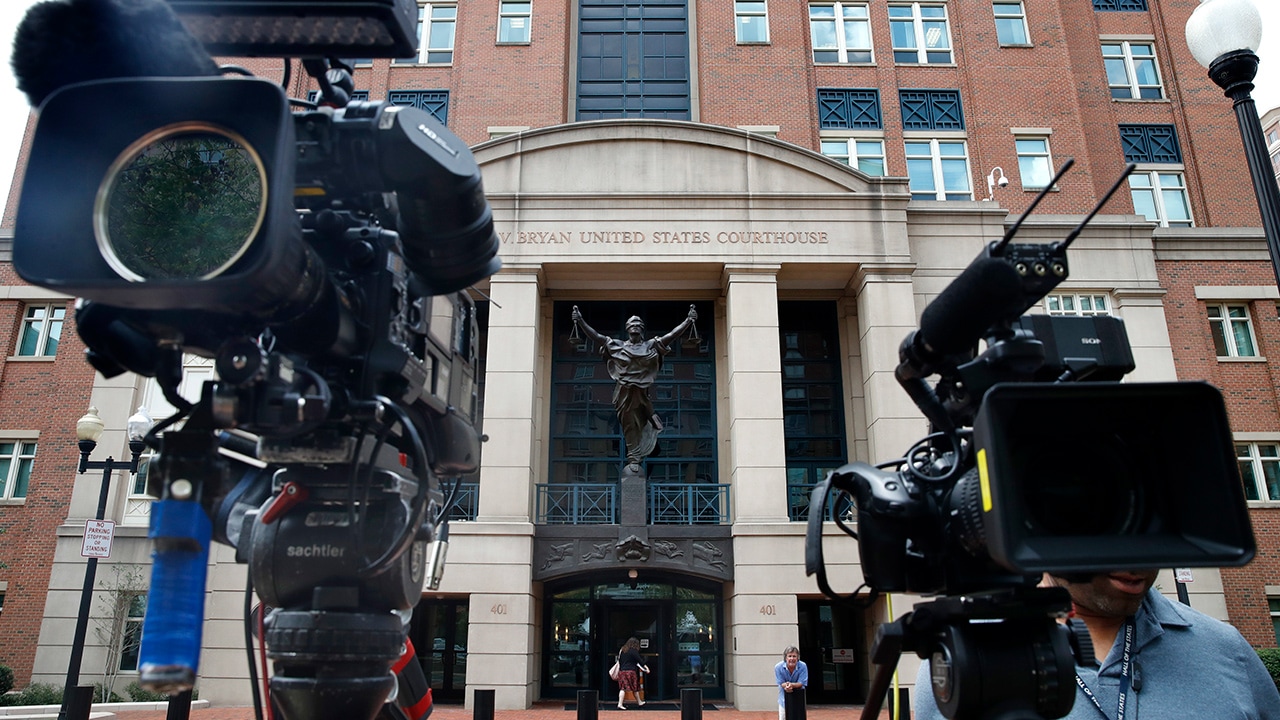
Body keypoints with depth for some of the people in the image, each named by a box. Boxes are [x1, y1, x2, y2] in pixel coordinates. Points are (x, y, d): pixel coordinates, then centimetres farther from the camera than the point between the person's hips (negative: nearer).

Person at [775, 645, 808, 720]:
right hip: (784, 697, 0)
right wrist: (786, 686, -42)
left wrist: (792, 685, -42)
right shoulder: (778, 667, -22)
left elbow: (801, 683, -21)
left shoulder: (803, 666, -23)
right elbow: (781, 683, -17)